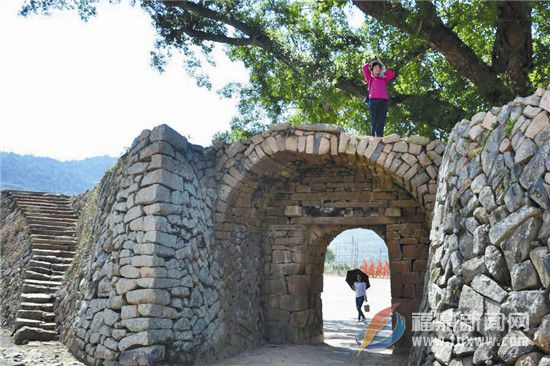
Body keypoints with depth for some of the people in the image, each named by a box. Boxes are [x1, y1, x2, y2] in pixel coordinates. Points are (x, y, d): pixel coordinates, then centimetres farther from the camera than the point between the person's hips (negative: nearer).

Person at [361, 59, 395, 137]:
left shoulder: (383, 79, 28)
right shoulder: (370, 78, 19)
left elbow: (392, 74, 33)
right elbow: (364, 67, 14)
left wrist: (383, 68, 35)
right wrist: (371, 64, 30)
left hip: (384, 101, 3)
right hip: (373, 100, -3)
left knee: (381, 121, -7)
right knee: (374, 121, -10)